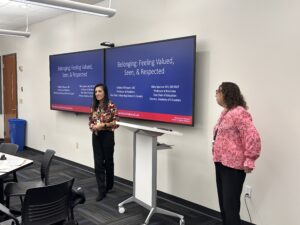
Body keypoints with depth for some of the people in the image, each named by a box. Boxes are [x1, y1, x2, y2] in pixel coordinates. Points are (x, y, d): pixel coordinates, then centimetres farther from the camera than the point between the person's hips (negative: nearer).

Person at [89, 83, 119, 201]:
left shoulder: (111, 106, -11)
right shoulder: (94, 106, 6)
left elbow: (116, 123, -12)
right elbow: (90, 120, 13)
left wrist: (103, 125, -22)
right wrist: (92, 126, -8)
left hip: (107, 136, -4)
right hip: (96, 136, 4)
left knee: (108, 161, 11)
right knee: (98, 163, 1)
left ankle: (109, 185, 33)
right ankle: (101, 190, 6)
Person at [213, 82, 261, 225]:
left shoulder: (239, 113, -17)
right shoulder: (225, 112, 15)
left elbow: (253, 137, -24)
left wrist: (249, 161, -20)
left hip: (233, 166, -10)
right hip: (221, 163, 10)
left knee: (230, 206, -5)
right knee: (223, 203, 18)